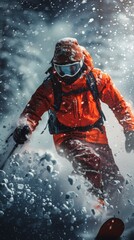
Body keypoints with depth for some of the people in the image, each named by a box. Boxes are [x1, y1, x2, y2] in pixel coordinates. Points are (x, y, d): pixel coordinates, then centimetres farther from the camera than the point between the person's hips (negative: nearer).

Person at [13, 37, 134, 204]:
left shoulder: (97, 79, -5)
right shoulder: (50, 87, -9)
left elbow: (119, 104, 3)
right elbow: (33, 110, -15)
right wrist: (25, 127, -37)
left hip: (96, 135, 3)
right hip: (66, 138, -3)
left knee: (115, 181, -4)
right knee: (89, 160, -36)